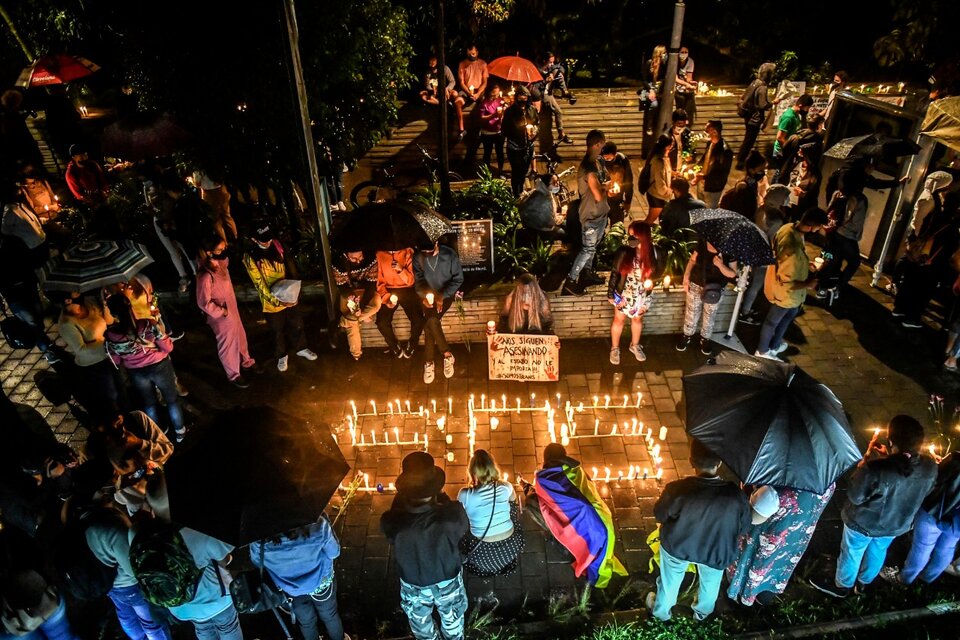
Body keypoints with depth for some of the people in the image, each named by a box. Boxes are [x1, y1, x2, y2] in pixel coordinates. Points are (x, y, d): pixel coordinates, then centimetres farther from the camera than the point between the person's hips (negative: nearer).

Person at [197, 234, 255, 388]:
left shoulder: (221, 263, -9)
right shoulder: (206, 276, -33)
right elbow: (204, 303, -26)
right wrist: (222, 311, -17)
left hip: (232, 309, 8)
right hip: (221, 317, -7)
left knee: (240, 336, 27)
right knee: (228, 344, 14)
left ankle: (246, 361, 53)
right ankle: (234, 375, 37)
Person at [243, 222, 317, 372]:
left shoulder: (276, 246, -5)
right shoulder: (250, 257, -20)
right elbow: (259, 285, -21)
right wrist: (276, 301, -28)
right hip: (271, 302, -4)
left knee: (297, 325, 20)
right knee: (277, 331, 16)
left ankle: (301, 348, 44)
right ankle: (282, 355, 39)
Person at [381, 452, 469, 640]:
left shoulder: (392, 521, -36)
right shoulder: (451, 515, -38)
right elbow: (464, 527, -14)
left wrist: (402, 494, -12)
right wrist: (441, 496, -10)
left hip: (413, 585, 1)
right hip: (448, 581, 0)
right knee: (452, 621, 32)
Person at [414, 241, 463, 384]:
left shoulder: (449, 254, -13)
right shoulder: (418, 258, -4)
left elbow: (458, 279, -8)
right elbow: (418, 281, 4)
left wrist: (442, 297, -17)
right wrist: (424, 296, -17)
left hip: (446, 294, -3)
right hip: (429, 295, 3)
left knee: (431, 320, -27)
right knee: (430, 321, -25)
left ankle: (429, 363, -15)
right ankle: (447, 354, -10)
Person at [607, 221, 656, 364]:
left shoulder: (652, 252, -16)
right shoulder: (624, 252, -21)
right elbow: (615, 273, -11)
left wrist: (652, 282, -18)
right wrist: (610, 293, -7)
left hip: (641, 296, 2)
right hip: (623, 294, -2)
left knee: (637, 320, 22)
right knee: (619, 320, 15)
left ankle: (635, 346, 46)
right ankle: (614, 348, 35)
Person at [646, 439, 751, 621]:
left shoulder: (677, 489, -34)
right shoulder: (736, 495, -30)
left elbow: (660, 515, -15)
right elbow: (743, 528, -12)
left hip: (678, 546, -1)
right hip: (716, 552, 1)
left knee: (670, 580, 30)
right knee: (710, 582, 35)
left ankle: (661, 611, 55)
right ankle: (703, 611, 62)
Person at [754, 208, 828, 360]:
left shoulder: (789, 227, -13)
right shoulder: (794, 249, -41)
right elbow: (785, 282, -34)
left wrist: (805, 264, 3)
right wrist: (807, 284, -20)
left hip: (777, 278, 9)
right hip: (783, 292, -9)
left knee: (790, 313, 31)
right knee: (772, 321, 17)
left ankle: (775, 345, 52)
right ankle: (763, 352, 43)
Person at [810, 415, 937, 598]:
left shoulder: (876, 469, -43)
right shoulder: (930, 467, -24)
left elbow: (854, 496, -24)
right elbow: (925, 491, 0)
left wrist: (868, 456, -22)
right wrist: (888, 458, -4)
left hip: (864, 524, -5)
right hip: (896, 525, 5)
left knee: (851, 554, 24)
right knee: (877, 553, 32)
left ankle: (842, 586, 49)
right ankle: (863, 583, 58)